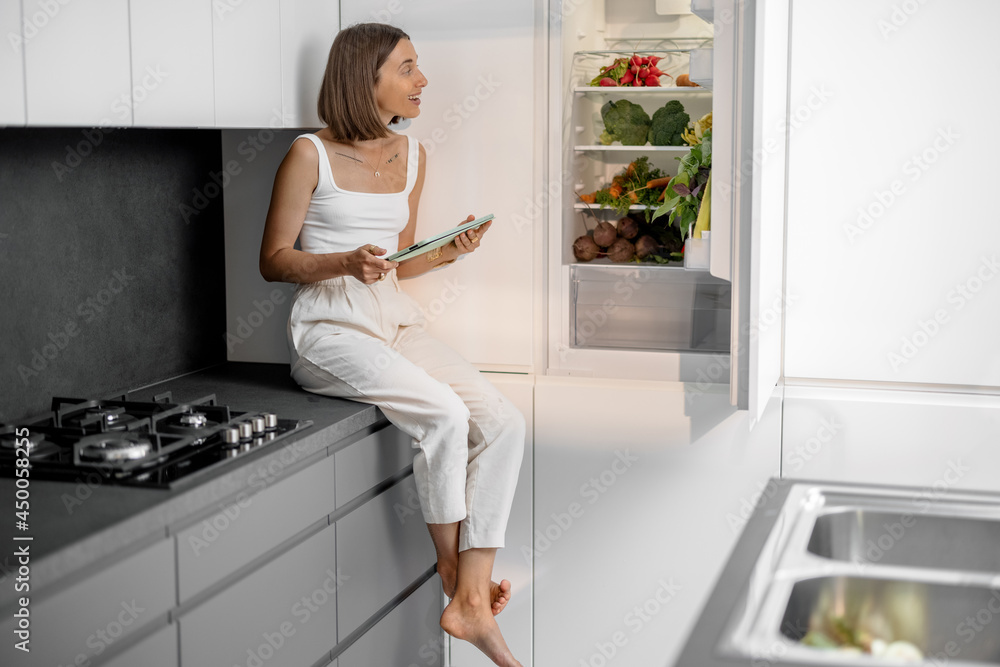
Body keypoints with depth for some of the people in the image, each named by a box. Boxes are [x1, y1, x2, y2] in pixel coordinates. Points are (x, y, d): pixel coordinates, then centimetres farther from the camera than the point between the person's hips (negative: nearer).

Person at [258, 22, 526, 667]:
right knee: (444, 415, -29)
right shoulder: (311, 155, -6)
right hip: (330, 329, -6)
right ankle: (454, 575, -8)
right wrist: (346, 262, -20)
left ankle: (472, 602, -16)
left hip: (398, 320, 6)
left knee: (505, 422, -16)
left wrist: (448, 251, 0)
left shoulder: (412, 155, 13)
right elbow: (273, 260, -3)